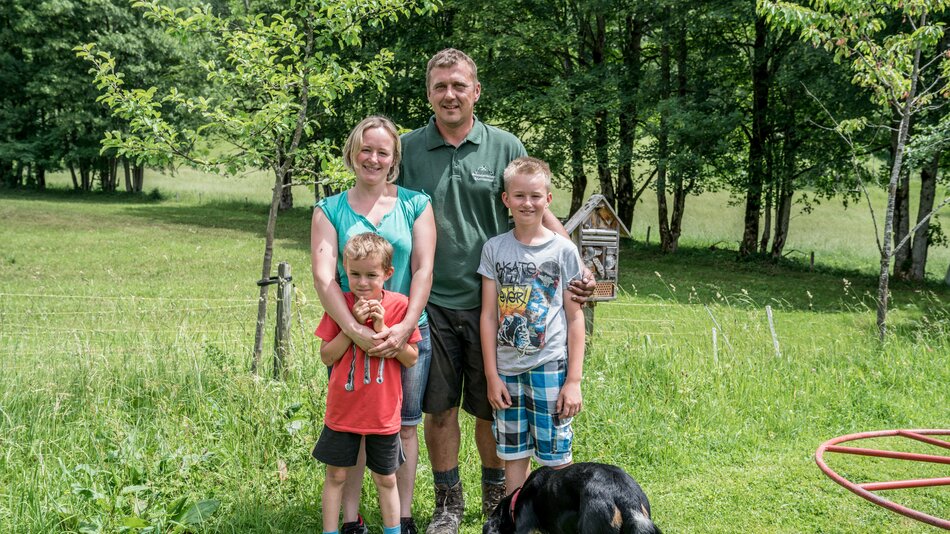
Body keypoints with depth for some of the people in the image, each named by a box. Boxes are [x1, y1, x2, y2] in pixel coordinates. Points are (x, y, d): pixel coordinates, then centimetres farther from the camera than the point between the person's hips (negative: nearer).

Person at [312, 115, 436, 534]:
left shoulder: (415, 204, 3)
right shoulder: (330, 210, 2)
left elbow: (423, 270, -3)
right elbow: (323, 277, -8)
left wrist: (405, 328, -15)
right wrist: (355, 331, -21)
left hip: (409, 335, 1)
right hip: (350, 336, 0)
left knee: (404, 426, 8)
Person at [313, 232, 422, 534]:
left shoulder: (399, 305, -7)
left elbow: (411, 359, -9)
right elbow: (327, 356, -9)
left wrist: (381, 328, -20)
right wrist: (353, 323, -19)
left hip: (383, 412, 0)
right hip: (343, 410, 1)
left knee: (386, 479, 12)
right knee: (336, 475, 11)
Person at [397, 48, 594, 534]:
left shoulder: (505, 147, 1)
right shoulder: (406, 149, 2)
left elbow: (539, 213, 5)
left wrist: (579, 267, -6)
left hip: (491, 300, 0)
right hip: (431, 301, 1)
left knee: (492, 408, 9)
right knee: (439, 407, 7)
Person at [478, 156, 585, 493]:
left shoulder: (564, 250, -2)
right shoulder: (494, 249, 3)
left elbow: (575, 318, 0)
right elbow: (488, 315, 4)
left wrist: (574, 380, -5)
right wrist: (492, 376, 0)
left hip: (550, 367, -2)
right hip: (507, 368, 2)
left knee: (556, 458, 2)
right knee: (513, 456, 10)